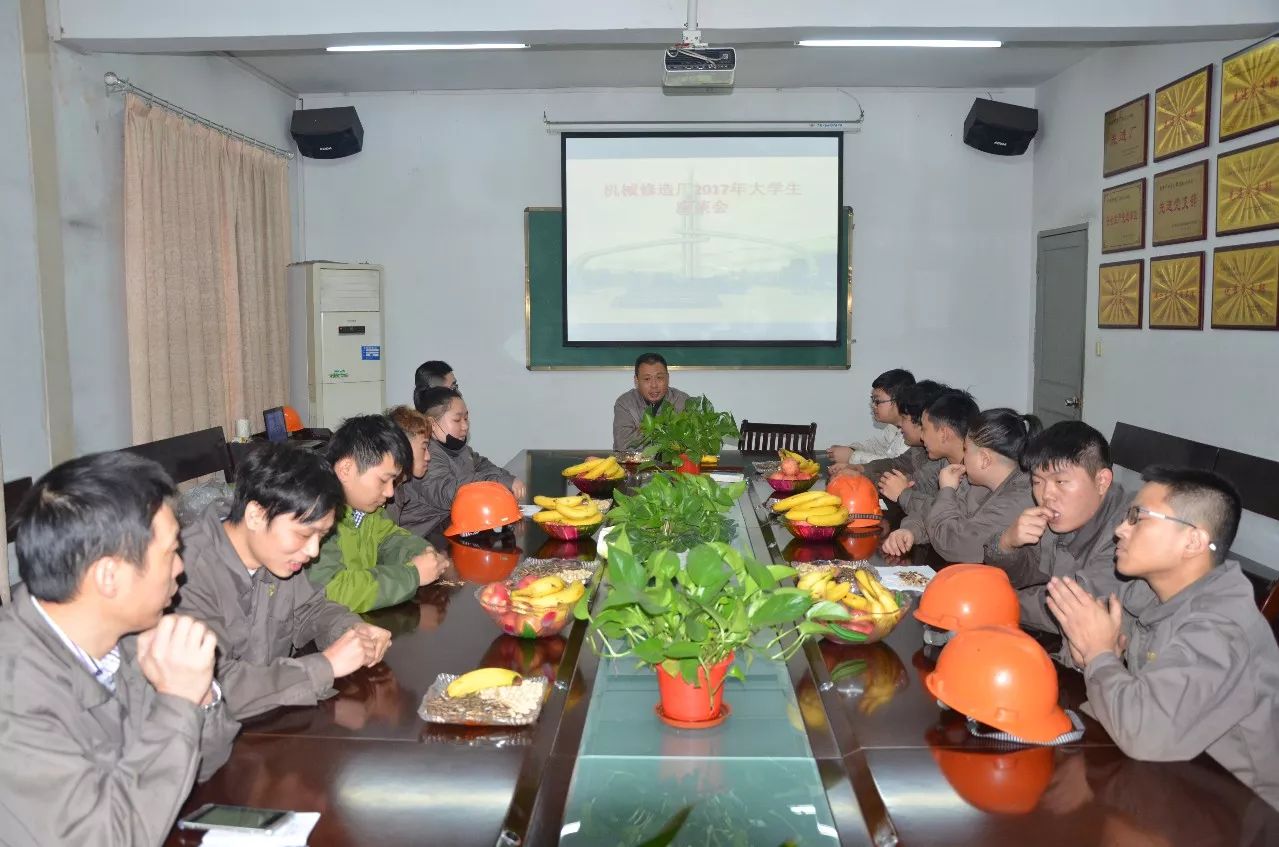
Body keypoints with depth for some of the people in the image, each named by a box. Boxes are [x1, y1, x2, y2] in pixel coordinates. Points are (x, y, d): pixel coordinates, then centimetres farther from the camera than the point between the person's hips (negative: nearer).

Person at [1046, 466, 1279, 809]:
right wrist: (1085, 646, -13)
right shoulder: (1150, 592, -3)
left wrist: (1100, 653, -24)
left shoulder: (1221, 631, -29)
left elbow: (1144, 733, -41)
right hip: (1165, 778, 7)